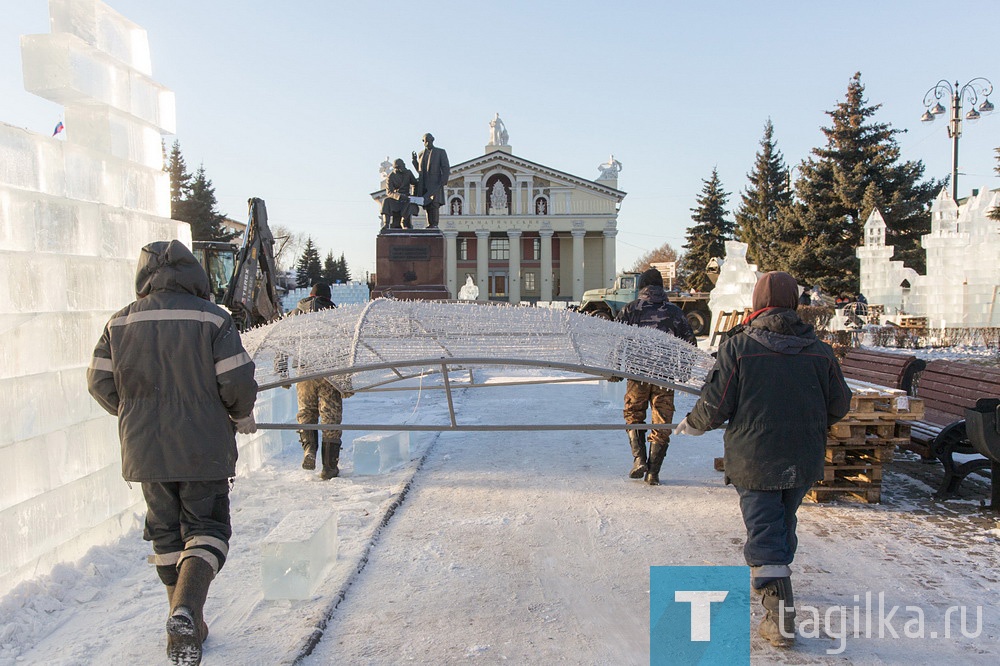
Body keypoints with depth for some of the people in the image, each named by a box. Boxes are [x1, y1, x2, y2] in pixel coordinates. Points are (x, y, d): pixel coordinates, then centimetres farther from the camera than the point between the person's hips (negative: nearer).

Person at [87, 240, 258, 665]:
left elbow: (100, 383, 4)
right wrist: (242, 416, 7)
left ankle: (184, 628, 25)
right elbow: (238, 381, -13)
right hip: (203, 447, -3)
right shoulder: (211, 318, -10)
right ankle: (186, 610, -16)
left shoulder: (120, 322, 1)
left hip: (144, 450, 4)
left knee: (167, 533, 17)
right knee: (207, 530, 7)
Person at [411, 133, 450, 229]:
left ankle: (434, 225, -18)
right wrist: (415, 160, 6)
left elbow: (446, 169, -4)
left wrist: (442, 183, -15)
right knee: (427, 205, -1)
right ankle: (430, 225, 0)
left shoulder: (441, 152, 3)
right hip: (424, 185, 5)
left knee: (434, 204, -16)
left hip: (435, 184, -4)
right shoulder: (421, 154, 17)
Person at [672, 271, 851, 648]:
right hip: (804, 462, 4)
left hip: (754, 460, -4)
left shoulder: (738, 346, -13)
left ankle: (780, 619, -2)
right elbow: (839, 405, 6)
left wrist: (691, 425, 7)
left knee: (764, 532, 2)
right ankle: (773, 578, 45)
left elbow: (716, 406, -13)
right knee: (784, 524, 24)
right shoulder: (819, 351, -1)